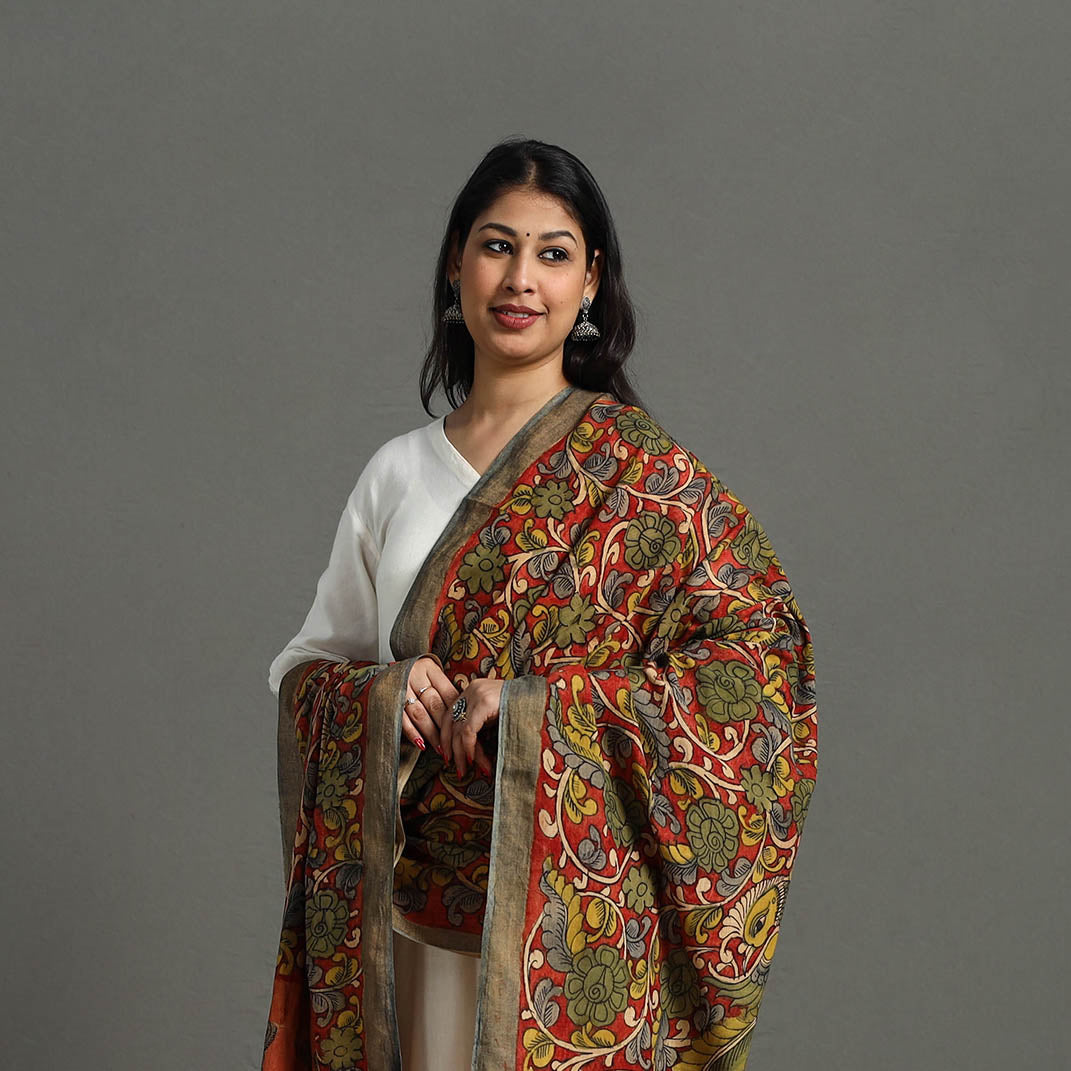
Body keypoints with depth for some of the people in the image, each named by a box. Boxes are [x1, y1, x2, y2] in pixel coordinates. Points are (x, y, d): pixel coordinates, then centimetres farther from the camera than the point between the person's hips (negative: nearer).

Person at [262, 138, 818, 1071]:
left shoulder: (633, 462, -5)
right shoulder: (396, 473, 8)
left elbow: (762, 648, -13)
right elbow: (305, 664, 13)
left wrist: (541, 705, -20)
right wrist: (377, 696, -10)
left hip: (573, 916, -3)